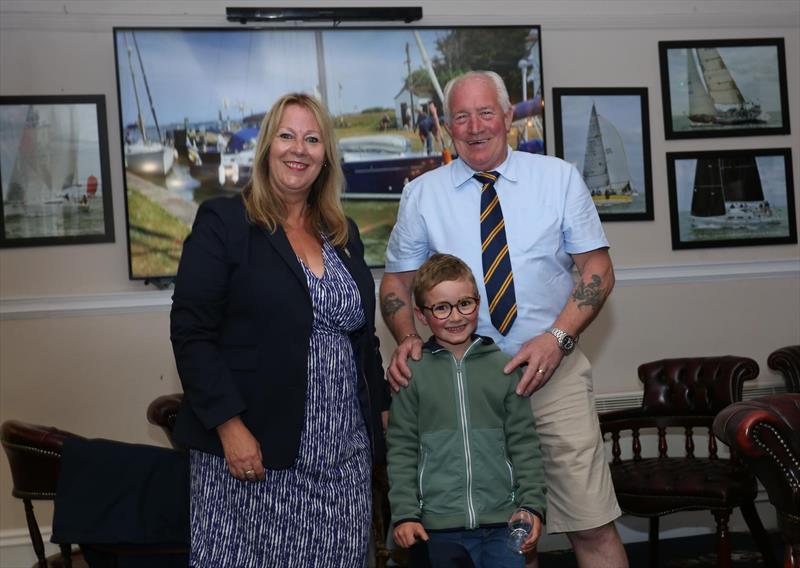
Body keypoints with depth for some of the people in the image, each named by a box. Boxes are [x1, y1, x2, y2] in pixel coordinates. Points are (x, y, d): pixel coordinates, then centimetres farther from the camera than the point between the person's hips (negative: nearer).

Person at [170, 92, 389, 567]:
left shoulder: (344, 235, 14)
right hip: (253, 448, -5)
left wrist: (381, 413, 13)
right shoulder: (223, 221, -3)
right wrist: (230, 426, -16)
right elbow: (192, 332, -9)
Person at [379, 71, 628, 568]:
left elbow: (598, 268, 2)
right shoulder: (422, 195, 5)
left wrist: (557, 338, -12)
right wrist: (408, 339, -9)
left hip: (555, 374, 0)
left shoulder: (560, 178, 3)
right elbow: (397, 279, 11)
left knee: (593, 527, -2)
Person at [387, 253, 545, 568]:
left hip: (504, 521, 2)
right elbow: (401, 450, 2)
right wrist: (404, 514, -3)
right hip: (440, 525, -1)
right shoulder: (412, 372, 0)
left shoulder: (503, 366, 4)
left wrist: (532, 506, 1)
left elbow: (524, 442, 7)